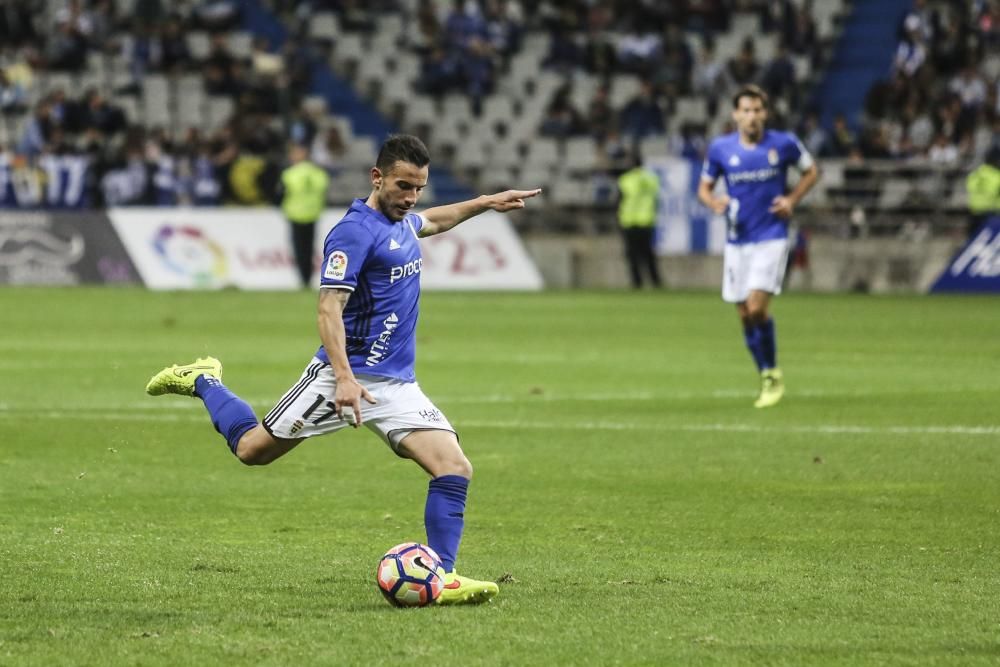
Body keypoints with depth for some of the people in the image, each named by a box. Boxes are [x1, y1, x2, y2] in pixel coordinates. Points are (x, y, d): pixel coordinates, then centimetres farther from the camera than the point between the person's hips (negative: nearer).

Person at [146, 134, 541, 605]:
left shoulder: (402, 223, 11)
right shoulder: (355, 231, -17)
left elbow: (432, 221, 39)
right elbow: (329, 308, -23)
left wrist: (487, 203, 35)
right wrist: (345, 379, -33)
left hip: (397, 385, 7)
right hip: (347, 376, -7)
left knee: (455, 468, -11)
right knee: (253, 450, 4)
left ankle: (442, 577, -9)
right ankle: (202, 382, 32)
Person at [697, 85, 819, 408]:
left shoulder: (783, 144, -5)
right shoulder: (720, 148, 0)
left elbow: (811, 171, 11)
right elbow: (704, 188, 10)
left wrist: (792, 200, -4)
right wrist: (715, 202, -13)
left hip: (771, 238, -3)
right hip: (737, 240, 3)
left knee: (756, 308, -17)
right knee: (745, 315, 5)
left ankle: (772, 373, 2)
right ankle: (766, 378, 21)